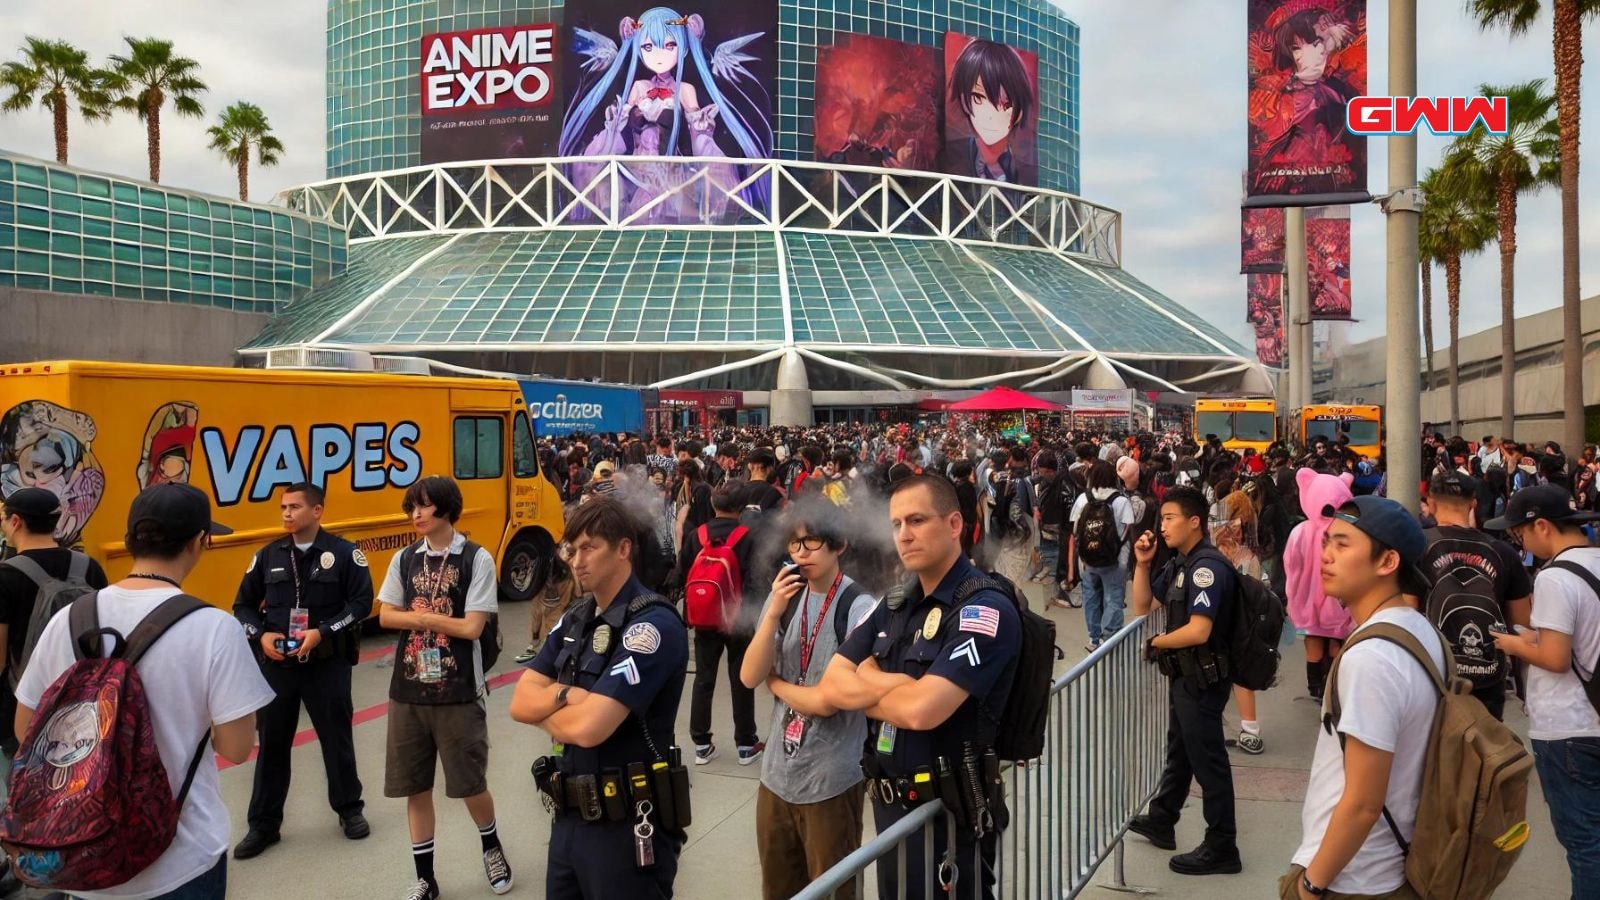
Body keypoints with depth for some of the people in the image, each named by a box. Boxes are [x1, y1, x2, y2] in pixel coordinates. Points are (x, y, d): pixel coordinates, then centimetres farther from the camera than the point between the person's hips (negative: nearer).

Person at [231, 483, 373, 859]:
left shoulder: (344, 553, -5)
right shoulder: (268, 555, 5)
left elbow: (362, 602, -10)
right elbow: (243, 605, 10)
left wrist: (323, 632, -19)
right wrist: (260, 635, -8)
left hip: (328, 663, -3)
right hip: (276, 665, 3)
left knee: (337, 738, 10)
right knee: (272, 743, 9)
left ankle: (349, 809, 28)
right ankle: (263, 824, 20)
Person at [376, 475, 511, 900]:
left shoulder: (476, 558, -9)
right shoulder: (404, 559, 6)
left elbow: (472, 627, -13)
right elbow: (386, 616, 4)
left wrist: (419, 616, -8)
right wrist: (433, 617, -11)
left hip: (459, 692, -4)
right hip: (408, 690, 4)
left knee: (470, 784, 5)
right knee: (415, 787, 9)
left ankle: (491, 845, 35)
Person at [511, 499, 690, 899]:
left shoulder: (653, 624, -19)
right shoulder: (574, 619, 8)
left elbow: (589, 727, -25)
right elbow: (520, 703, 3)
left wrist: (545, 707, -5)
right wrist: (567, 696, -16)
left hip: (627, 825, -7)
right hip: (569, 816, 8)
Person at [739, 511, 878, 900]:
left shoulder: (859, 607, -17)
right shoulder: (783, 596, 1)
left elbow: (828, 700, -19)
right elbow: (749, 678, -5)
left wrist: (775, 682, -4)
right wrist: (774, 613, -17)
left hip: (833, 780, -6)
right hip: (777, 773, 6)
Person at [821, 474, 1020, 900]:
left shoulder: (985, 609, -19)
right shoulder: (893, 606, 7)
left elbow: (922, 710, -28)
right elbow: (831, 686, -1)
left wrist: (863, 689, -8)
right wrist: (893, 685, -19)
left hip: (948, 814, -7)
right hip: (888, 804, 7)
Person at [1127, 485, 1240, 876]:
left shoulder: (1207, 566, -22)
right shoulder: (1180, 563, 8)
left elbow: (1198, 631, -30)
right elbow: (1142, 607, 14)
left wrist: (1153, 642, -14)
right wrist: (1142, 564, 0)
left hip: (1203, 678, -10)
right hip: (1185, 675, 10)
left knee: (1207, 760, 0)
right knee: (1179, 752, 23)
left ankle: (1222, 848, 11)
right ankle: (1161, 821, 39)